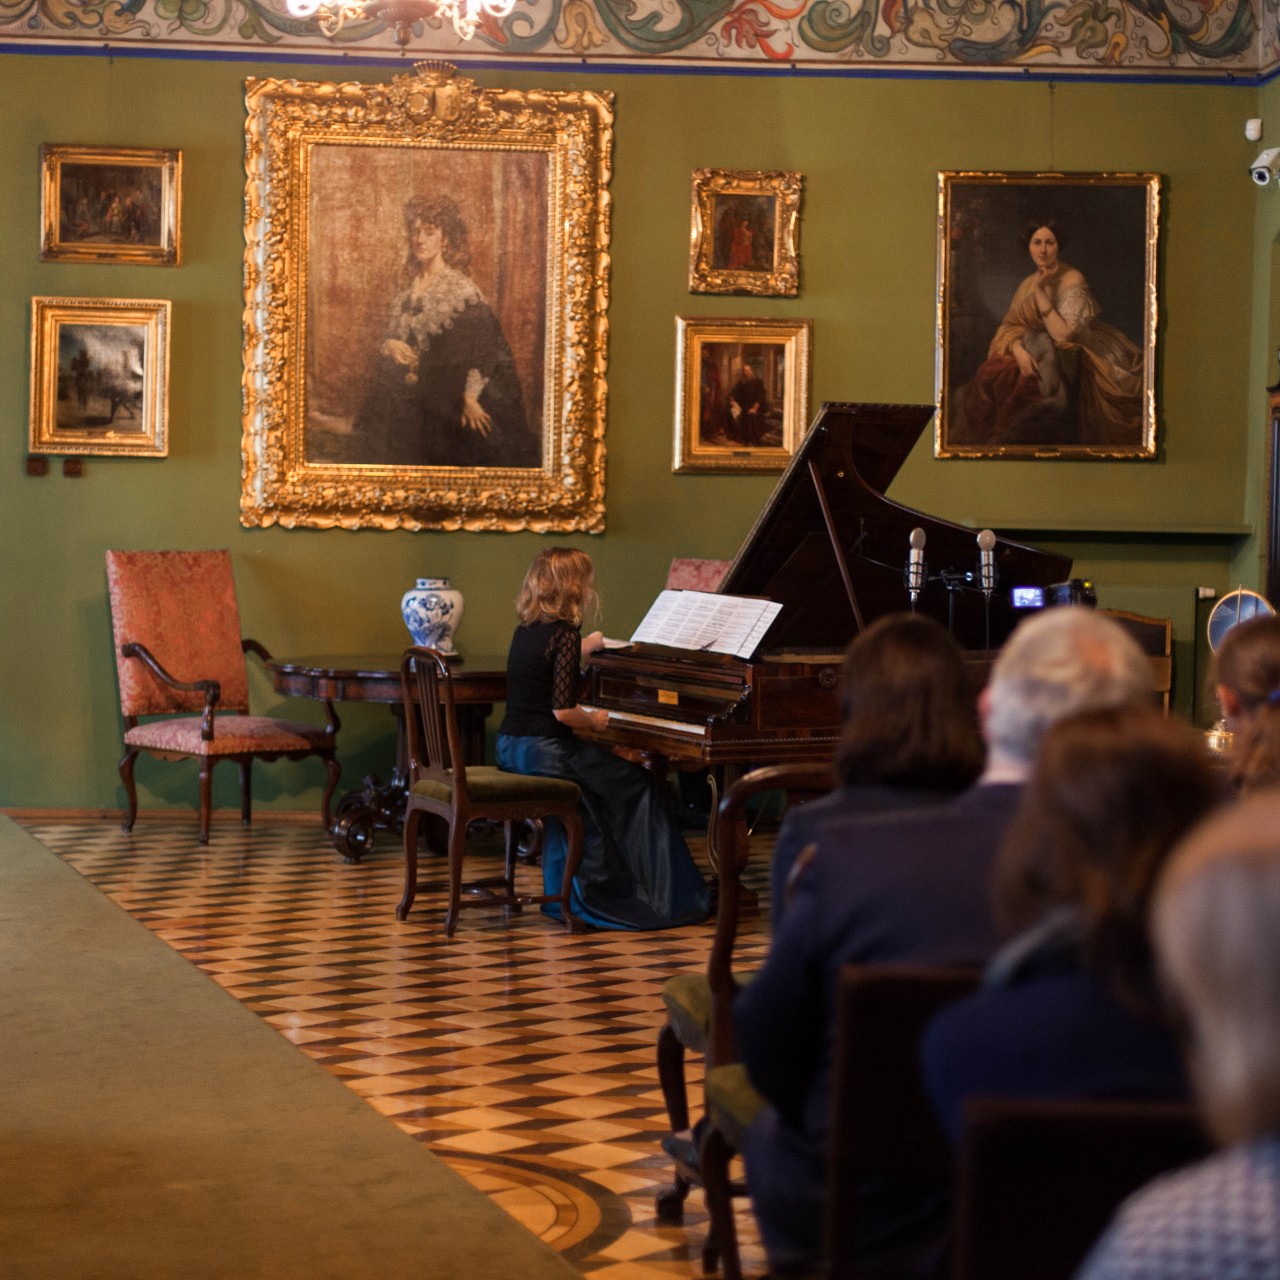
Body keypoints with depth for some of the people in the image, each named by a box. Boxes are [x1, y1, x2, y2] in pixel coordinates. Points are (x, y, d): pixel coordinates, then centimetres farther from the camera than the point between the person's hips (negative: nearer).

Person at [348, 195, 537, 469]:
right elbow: (390, 336, 19)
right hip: (405, 399, 6)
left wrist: (470, 397, -23)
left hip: (443, 400, -6)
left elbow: (484, 344, -16)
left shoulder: (461, 287, -9)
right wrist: (390, 346, -6)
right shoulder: (409, 287, 12)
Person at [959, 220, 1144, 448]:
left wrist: (1041, 292, -25)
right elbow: (1009, 326, 1)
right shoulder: (1028, 283, 6)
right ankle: (992, 441, -4)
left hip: (1068, 363, -6)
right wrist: (1018, 350, -22)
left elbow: (1063, 335, -23)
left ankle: (1008, 440, -9)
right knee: (991, 374, -21)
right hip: (1034, 352, 6)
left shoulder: (1072, 281, -15)